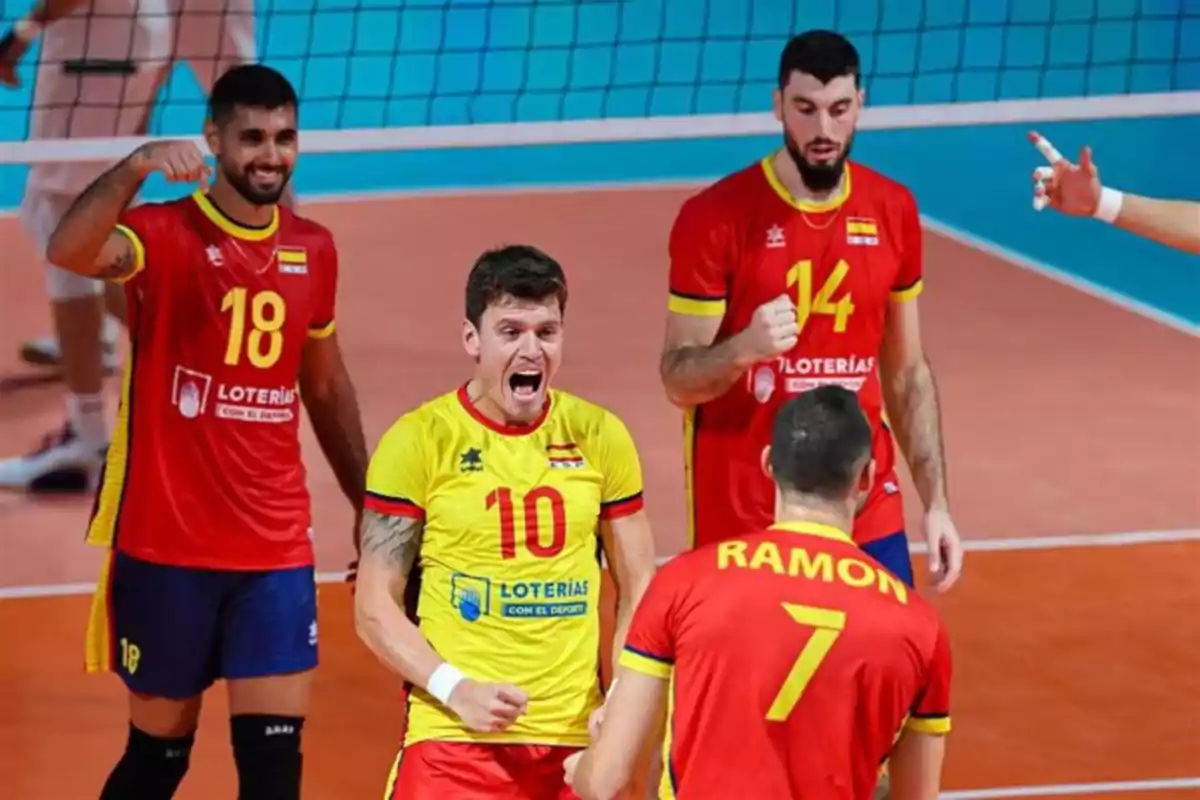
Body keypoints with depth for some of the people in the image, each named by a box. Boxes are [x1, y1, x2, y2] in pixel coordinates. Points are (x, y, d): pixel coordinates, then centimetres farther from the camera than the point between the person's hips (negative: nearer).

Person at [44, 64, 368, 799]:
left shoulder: (314, 250, 6)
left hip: (277, 548, 4)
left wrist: (366, 503, 21)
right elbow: (69, 252, -32)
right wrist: (135, 167, -49)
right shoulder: (166, 234, -10)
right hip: (166, 545, -4)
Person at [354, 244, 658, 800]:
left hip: (578, 740, 3)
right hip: (454, 737, -3)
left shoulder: (599, 436, 7)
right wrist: (456, 689, -15)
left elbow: (638, 590, 14)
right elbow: (375, 606, -1)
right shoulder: (419, 441, -3)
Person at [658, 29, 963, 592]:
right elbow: (679, 381, -8)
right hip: (740, 522, -4)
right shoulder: (715, 218, -10)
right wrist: (745, 347, -29)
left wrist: (936, 502, 7)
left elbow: (907, 372, 13)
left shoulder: (893, 212, 4)